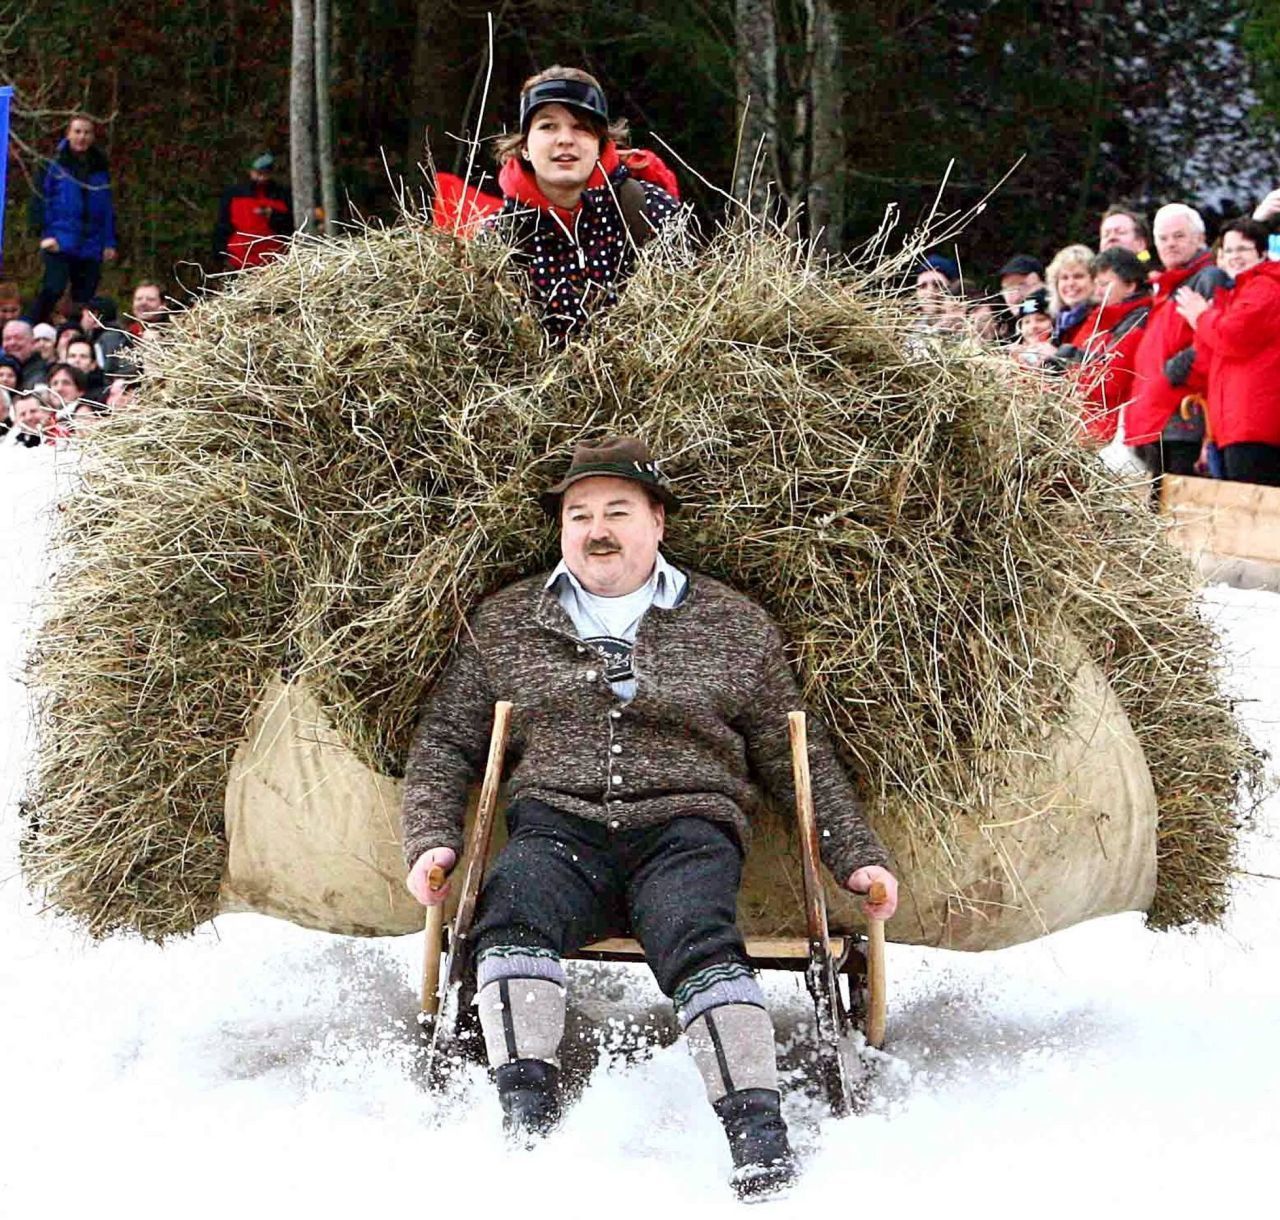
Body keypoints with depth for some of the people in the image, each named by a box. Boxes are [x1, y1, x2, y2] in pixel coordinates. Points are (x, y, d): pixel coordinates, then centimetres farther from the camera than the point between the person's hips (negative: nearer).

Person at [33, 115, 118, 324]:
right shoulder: (55, 164, 2)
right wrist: (45, 234, -10)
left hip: (92, 246, 4)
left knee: (84, 299, 2)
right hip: (61, 242, -4)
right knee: (53, 290, -19)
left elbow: (108, 208, 14)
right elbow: (41, 200, 0)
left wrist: (110, 242, 7)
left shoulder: (100, 168, 13)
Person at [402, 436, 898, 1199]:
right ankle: (527, 1120, -39)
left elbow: (800, 760, 20)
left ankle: (760, 1138, -42)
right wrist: (432, 841, 3)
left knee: (696, 936, -34)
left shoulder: (734, 625, 17)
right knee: (511, 907, -33)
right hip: (559, 828, 1)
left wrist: (859, 857, 9)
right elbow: (445, 742, 20)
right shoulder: (506, 623, 20)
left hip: (685, 829, -1)